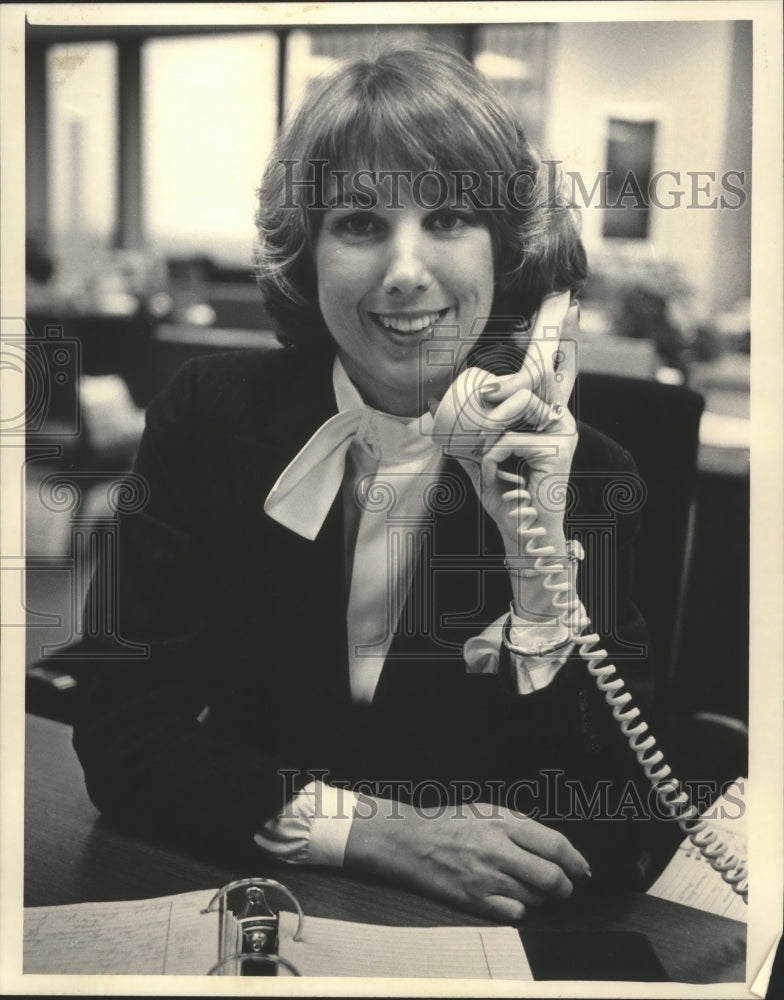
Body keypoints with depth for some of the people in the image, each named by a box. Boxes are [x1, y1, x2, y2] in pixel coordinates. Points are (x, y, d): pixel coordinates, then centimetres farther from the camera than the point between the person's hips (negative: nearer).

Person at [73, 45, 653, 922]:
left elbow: (604, 828, -10)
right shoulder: (211, 417, -7)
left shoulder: (586, 471, -8)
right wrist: (376, 831, -18)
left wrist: (543, 561, -23)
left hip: (491, 933, -1)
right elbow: (120, 737, -8)